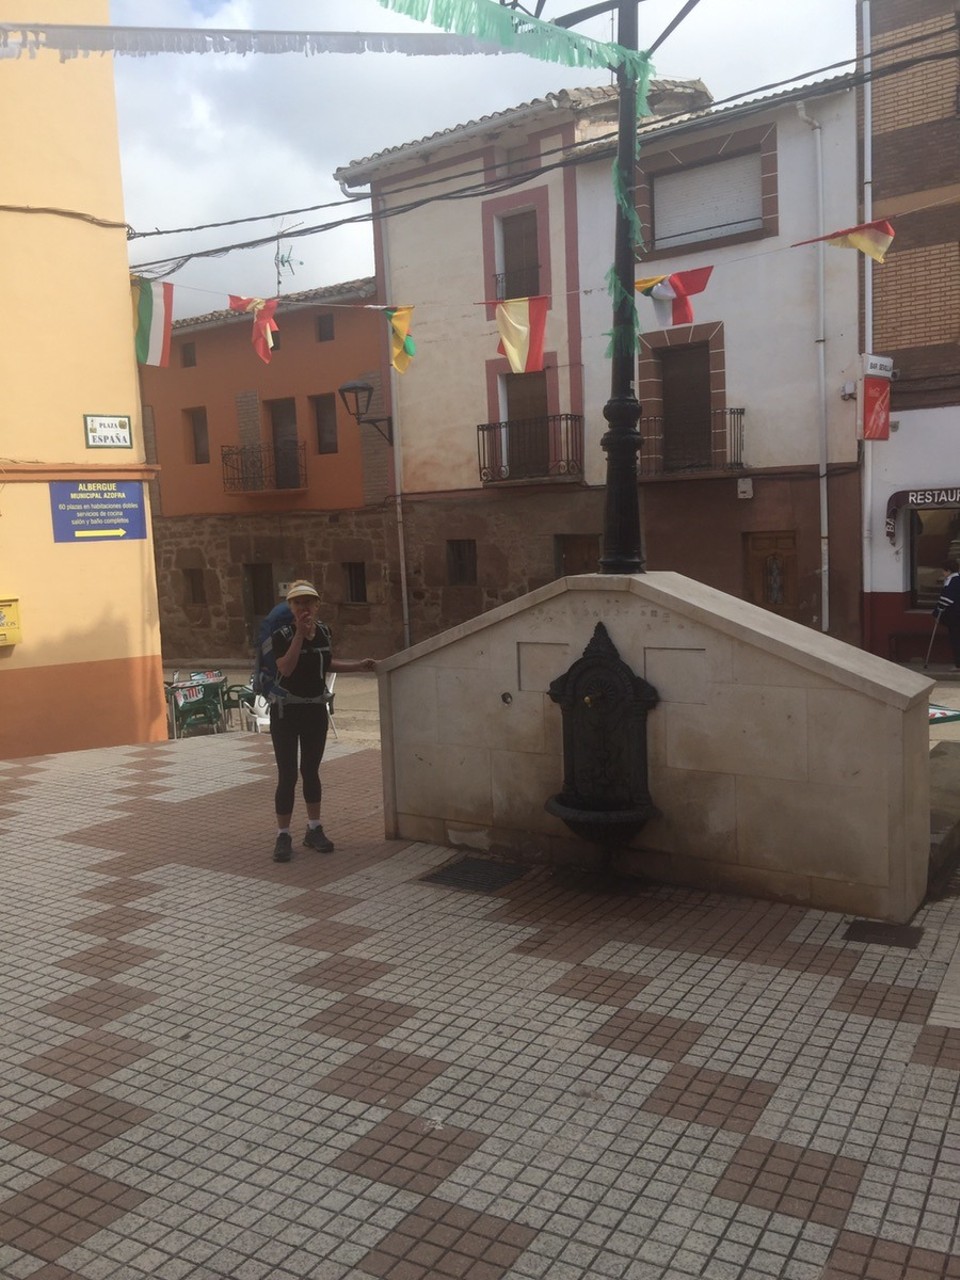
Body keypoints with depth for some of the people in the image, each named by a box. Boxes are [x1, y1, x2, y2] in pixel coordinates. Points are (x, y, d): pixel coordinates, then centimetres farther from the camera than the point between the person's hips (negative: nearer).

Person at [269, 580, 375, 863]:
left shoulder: (323, 632, 2)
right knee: (287, 775, -5)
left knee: (311, 770, 14)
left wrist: (358, 665, 14)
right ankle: (283, 836, 4)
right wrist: (299, 634, -29)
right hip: (286, 711, -4)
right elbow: (286, 668, -29)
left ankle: (314, 829, 24)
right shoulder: (282, 635, -13)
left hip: (316, 710, 5)